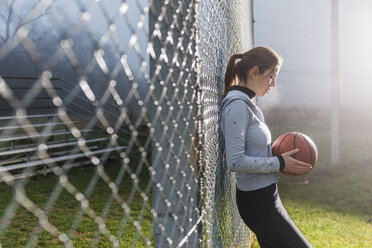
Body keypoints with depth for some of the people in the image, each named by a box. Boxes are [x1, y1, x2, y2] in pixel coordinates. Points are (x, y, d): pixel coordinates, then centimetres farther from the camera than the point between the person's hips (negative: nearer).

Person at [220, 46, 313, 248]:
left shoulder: (246, 103, 12)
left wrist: (279, 157, 4)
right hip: (257, 201, -10)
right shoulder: (237, 105, -19)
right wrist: (279, 163, -17)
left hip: (265, 196, 10)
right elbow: (235, 161, -25)